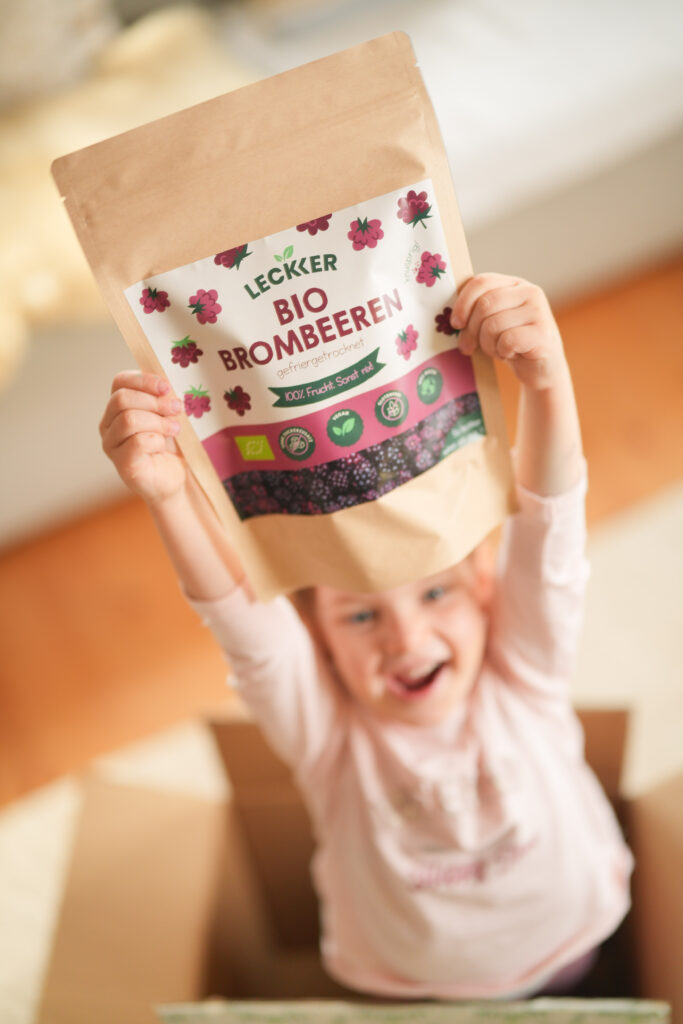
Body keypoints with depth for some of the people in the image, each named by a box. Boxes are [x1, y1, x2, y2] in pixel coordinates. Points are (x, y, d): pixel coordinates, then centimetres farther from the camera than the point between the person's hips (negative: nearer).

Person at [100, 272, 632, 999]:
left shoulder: (521, 675, -23)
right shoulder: (324, 729, -26)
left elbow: (547, 538, -39)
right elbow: (244, 620, -42)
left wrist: (547, 380, -56)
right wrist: (170, 496, -61)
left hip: (571, 957, 1)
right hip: (403, 993, 0)